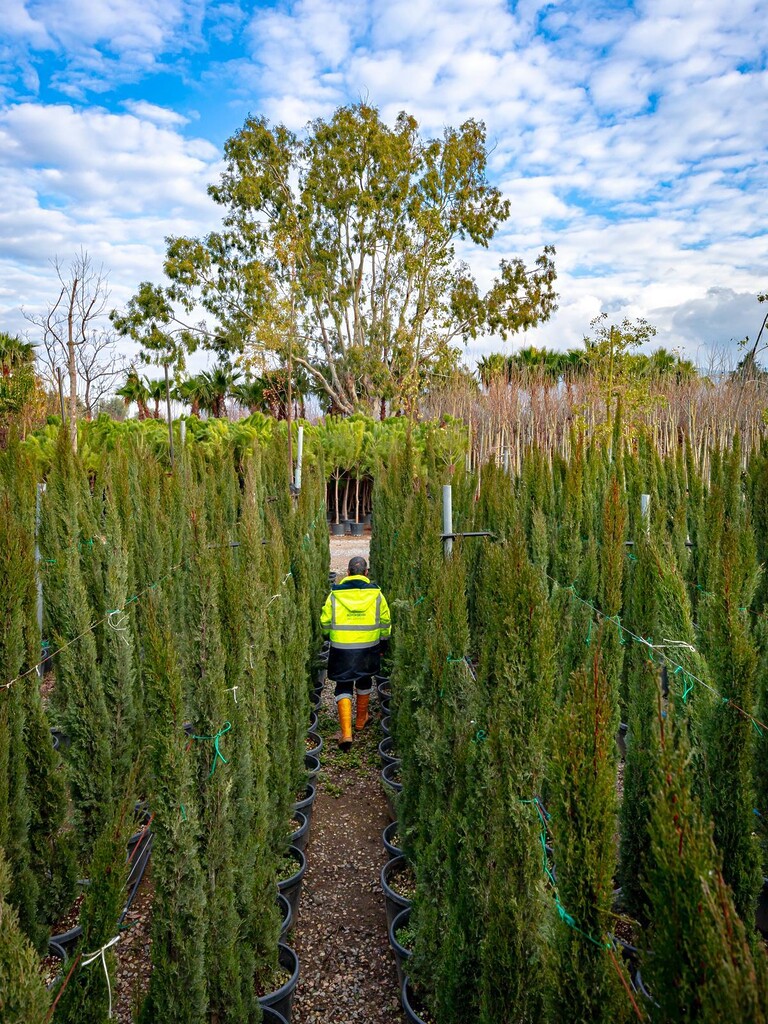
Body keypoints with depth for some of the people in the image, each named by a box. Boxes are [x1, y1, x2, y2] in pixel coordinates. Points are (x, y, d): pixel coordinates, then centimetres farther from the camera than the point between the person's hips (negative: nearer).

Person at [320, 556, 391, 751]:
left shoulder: (335, 594, -5)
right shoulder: (376, 593, -2)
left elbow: (325, 622, 3)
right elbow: (385, 622, 4)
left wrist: (328, 636, 24)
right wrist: (384, 644, 18)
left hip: (341, 649, -1)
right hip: (368, 647, 2)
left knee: (343, 686, 7)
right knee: (364, 681, 24)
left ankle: (346, 732, -4)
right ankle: (361, 720, 40)